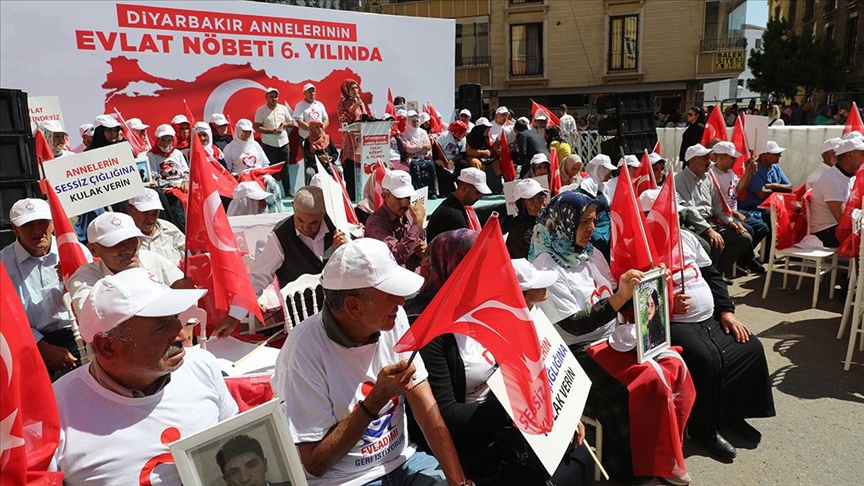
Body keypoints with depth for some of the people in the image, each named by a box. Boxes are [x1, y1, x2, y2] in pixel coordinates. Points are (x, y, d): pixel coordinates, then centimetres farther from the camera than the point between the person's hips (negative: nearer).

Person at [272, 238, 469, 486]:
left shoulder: (394, 319, -8)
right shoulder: (305, 350, -23)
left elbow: (428, 410, -7)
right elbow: (314, 463, -16)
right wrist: (377, 398, -24)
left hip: (402, 461, 4)